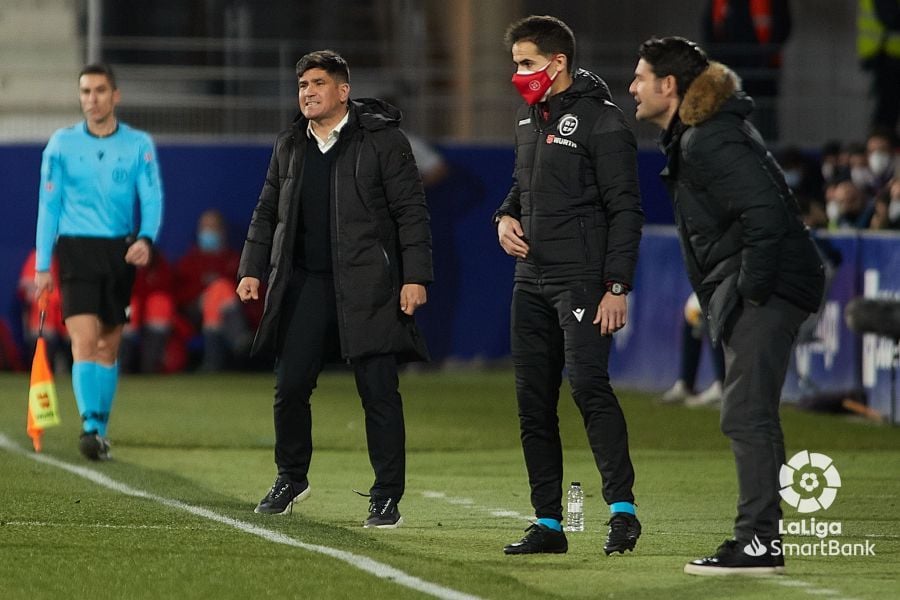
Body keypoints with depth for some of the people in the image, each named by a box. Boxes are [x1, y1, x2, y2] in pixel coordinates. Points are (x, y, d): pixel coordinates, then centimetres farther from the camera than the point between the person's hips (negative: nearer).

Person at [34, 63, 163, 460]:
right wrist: (42, 266, 1)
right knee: (84, 341, -15)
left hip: (120, 252, 2)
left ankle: (100, 431, 15)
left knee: (108, 347, 6)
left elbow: (152, 198, -1)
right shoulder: (62, 144, 3)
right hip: (76, 249, -2)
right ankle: (90, 425, -23)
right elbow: (48, 205, 5)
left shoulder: (139, 145, 4)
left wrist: (146, 239, -21)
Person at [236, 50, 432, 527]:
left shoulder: (382, 140, -3)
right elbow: (267, 213, 21)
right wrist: (252, 269, 10)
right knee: (290, 387, 4)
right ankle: (291, 478, 24)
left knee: (378, 393, -5)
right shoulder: (289, 146, 13)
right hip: (305, 286, 5)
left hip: (367, 287, -5)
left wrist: (415, 277, -11)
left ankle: (386, 497, 2)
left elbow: (411, 212, -4)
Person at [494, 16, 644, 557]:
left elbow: (626, 210, -12)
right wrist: (507, 216, 6)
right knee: (533, 403, 7)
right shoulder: (530, 116, 15)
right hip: (531, 279, 9)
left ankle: (623, 509, -21)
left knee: (588, 384, -22)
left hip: (581, 279, -9)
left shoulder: (602, 121, -10)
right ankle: (549, 524, 13)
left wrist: (618, 287, -18)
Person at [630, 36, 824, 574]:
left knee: (747, 415, -11)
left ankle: (758, 544, -11)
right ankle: (762, 541, 18)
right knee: (753, 419, 13)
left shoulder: (710, 142, -17)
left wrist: (751, 292, -21)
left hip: (769, 287, -11)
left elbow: (765, 212, -26)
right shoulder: (690, 138, 16)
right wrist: (719, 297, 16)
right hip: (750, 292, 11)